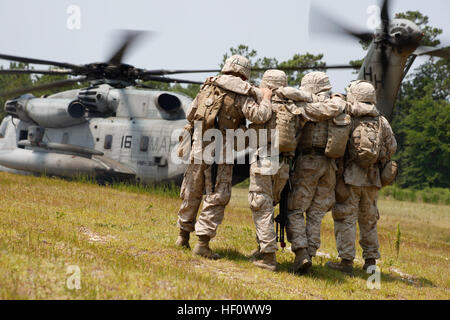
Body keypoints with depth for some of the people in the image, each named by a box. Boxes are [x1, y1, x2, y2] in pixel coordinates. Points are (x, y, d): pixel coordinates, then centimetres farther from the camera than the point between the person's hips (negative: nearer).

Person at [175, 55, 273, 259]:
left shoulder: (208, 86, 10)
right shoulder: (241, 96, -5)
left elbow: (190, 115, 15)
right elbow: (259, 116, -19)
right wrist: (266, 99, -1)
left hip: (199, 146, 5)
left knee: (192, 192, 17)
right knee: (217, 197, 0)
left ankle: (183, 235, 28)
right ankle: (203, 242, -6)